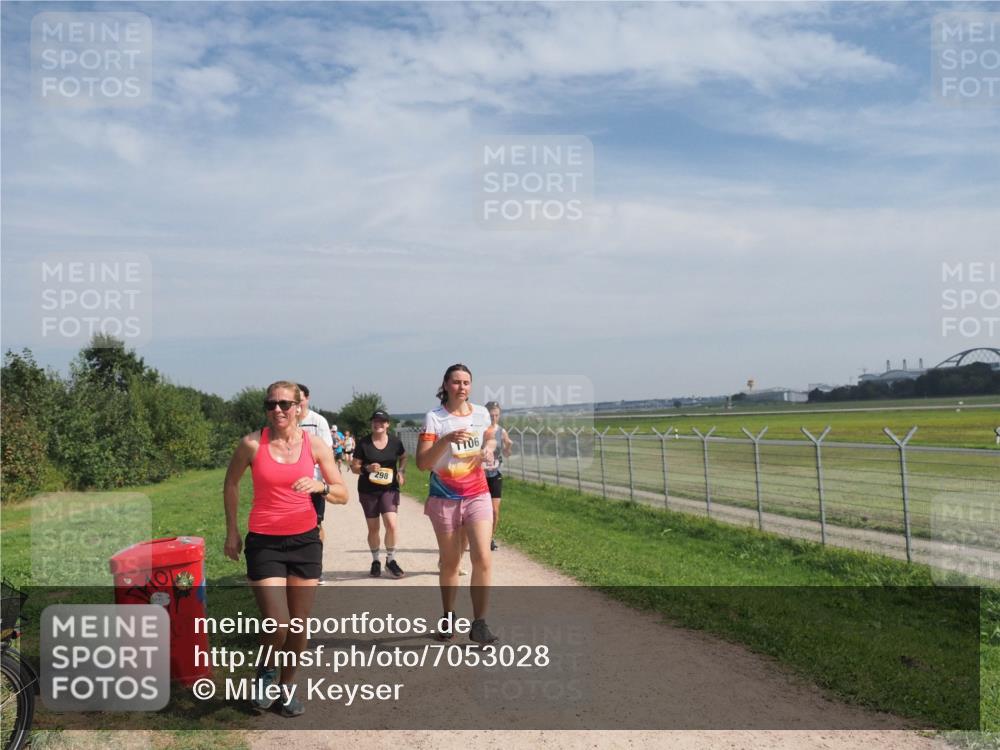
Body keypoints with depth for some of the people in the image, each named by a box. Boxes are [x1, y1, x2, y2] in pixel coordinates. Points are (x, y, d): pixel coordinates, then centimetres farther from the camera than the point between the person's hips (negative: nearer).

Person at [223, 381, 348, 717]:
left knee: (299, 624, 8)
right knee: (278, 625, -10)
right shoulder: (252, 444, -8)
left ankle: (288, 685, 33)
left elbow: (343, 495, -1)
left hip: (305, 539, 2)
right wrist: (232, 531, 10)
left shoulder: (315, 444, -4)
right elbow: (231, 484, 9)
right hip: (264, 542, -2)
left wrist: (320, 486, -22)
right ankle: (266, 670, 24)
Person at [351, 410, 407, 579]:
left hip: (389, 489, 0)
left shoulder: (395, 442, -2)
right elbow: (354, 467, -1)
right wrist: (367, 468, -21)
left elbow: (403, 457, 18)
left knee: (392, 525, -14)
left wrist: (402, 471, -1)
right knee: (373, 528, 10)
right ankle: (375, 561, 30)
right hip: (368, 490, 0)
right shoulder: (363, 443, -5)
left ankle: (391, 560, 7)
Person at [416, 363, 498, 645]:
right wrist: (446, 440, -28)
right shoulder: (434, 418, -8)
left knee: (483, 559, -11)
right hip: (445, 498, -2)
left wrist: (487, 451, 0)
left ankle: (479, 624, -2)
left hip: (477, 495, 2)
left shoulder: (482, 414, 2)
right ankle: (448, 619, 28)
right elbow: (422, 463, -14)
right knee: (450, 562, 9)